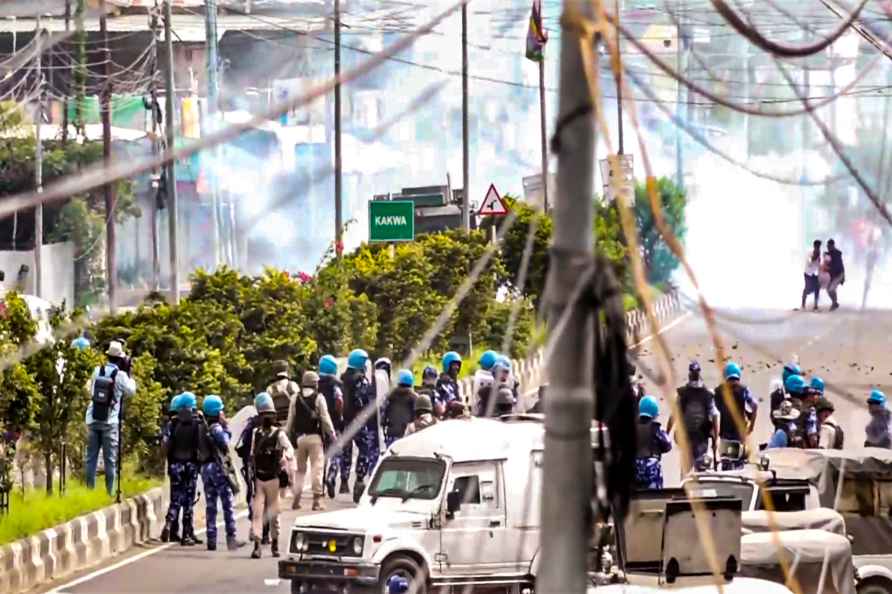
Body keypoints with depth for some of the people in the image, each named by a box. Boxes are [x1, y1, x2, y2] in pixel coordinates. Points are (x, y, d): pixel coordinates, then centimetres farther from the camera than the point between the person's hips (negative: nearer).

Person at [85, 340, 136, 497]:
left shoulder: (97, 371, 3)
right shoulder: (120, 375, -7)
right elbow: (131, 391, 5)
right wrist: (128, 373, 10)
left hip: (93, 420, 3)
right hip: (110, 422, -3)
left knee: (91, 457, 6)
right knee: (110, 459, 1)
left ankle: (89, 490, 2)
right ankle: (110, 492, -2)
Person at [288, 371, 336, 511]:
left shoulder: (296, 399, 6)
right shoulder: (319, 398, -5)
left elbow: (290, 420, 7)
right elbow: (325, 418, -6)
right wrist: (332, 434, 0)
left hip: (300, 437, 4)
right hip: (315, 437, -4)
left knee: (300, 469, 13)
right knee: (317, 467, -3)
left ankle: (296, 500, 10)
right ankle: (317, 499, -8)